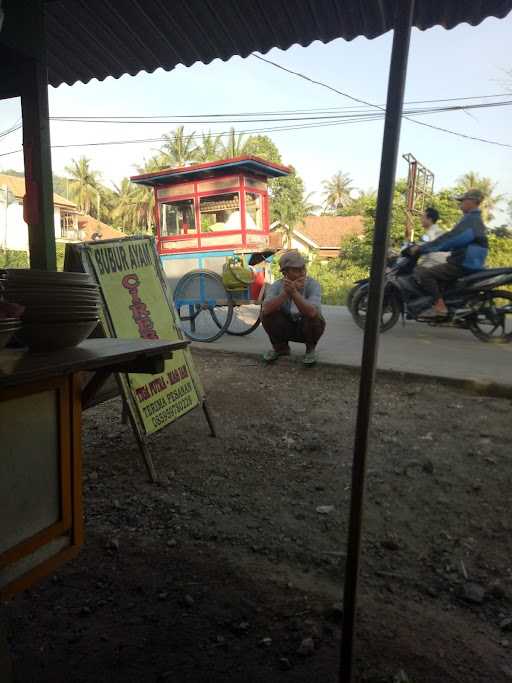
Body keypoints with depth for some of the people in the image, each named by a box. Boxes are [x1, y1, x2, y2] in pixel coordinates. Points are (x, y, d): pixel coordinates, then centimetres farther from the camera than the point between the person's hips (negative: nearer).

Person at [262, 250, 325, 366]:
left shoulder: (313, 285, -23)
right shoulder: (277, 286, -16)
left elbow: (312, 312, -41)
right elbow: (266, 309, -34)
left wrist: (294, 292, -50)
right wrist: (286, 293, -44)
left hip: (308, 328, -2)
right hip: (286, 328, 2)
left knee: (313, 317, -34)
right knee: (266, 315, -23)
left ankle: (311, 349, -1)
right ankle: (280, 347, 5)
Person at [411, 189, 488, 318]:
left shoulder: (470, 219, -14)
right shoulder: (475, 220, 21)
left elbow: (449, 238, -22)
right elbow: (452, 241, 24)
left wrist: (421, 249, -20)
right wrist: (425, 248, 19)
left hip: (462, 265, -11)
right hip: (466, 263, 11)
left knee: (424, 273, -19)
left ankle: (440, 307, -23)